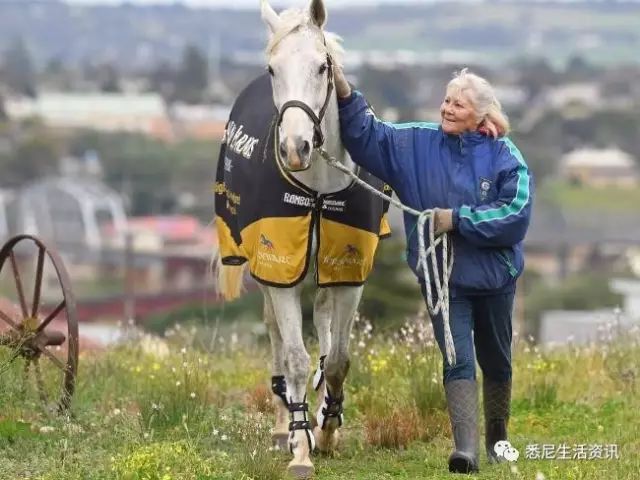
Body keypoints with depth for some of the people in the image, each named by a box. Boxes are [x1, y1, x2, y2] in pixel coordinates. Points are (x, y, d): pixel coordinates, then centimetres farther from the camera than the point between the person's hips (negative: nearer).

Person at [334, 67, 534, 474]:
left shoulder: (505, 156, -11)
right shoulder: (417, 144, -2)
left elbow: (515, 215, -20)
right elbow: (367, 136, -3)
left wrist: (457, 219, -22)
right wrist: (346, 97, -18)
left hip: (495, 276, 0)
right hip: (443, 278, 0)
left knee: (496, 361, 16)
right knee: (458, 361, -12)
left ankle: (497, 438, 36)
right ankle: (466, 449, -20)